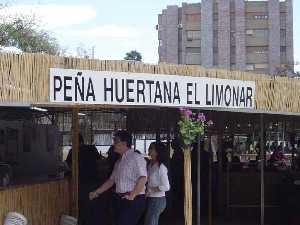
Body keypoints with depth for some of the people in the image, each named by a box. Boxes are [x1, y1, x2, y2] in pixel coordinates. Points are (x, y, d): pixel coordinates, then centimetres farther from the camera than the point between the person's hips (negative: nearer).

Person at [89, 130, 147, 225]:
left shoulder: (136, 157, -8)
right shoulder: (119, 161, 20)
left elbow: (143, 179, -18)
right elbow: (111, 180, 25)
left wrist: (132, 195, -20)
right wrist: (96, 192, 21)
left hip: (134, 200, -8)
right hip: (121, 200, 8)